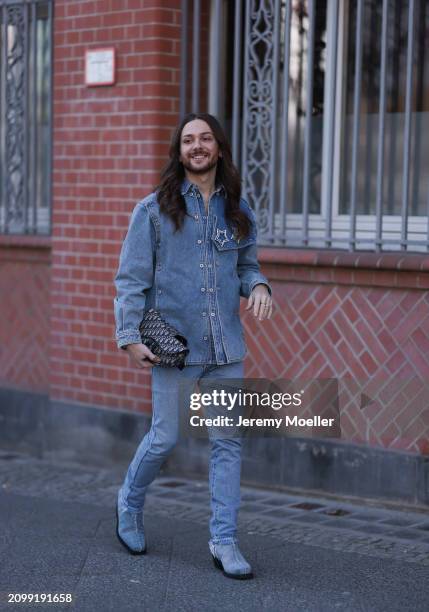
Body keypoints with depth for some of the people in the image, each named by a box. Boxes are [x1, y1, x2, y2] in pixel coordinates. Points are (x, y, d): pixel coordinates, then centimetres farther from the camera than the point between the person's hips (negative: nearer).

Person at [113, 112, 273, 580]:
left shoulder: (237, 209, 10)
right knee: (165, 437, 3)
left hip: (227, 347, 3)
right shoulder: (154, 209, -1)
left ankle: (224, 540, 10)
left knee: (227, 441, 2)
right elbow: (131, 278, -2)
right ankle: (129, 502, 32)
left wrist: (258, 286, -4)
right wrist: (130, 337, -10)